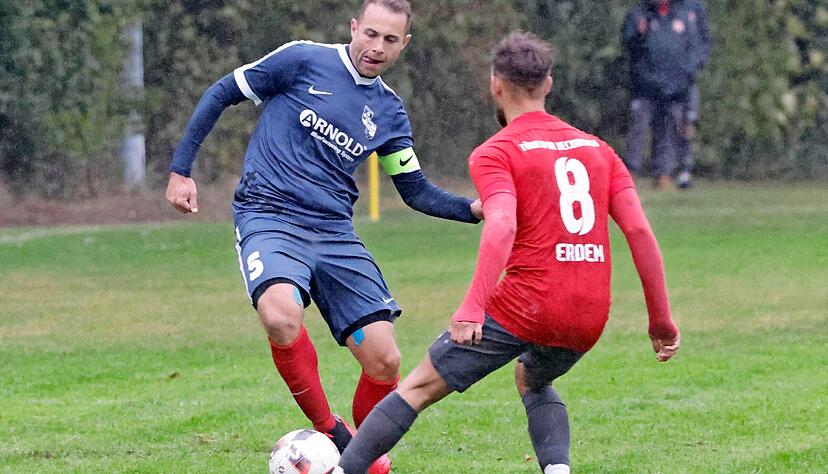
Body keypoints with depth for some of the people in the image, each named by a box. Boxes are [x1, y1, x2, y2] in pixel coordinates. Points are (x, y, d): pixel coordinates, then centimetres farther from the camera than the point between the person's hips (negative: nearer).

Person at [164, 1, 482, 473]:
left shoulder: (389, 112, 11)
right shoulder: (304, 61, -3)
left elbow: (415, 190, 17)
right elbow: (221, 94, 3)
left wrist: (473, 209, -1)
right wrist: (181, 170, -1)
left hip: (335, 234, 5)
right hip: (269, 217, -5)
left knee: (384, 360, -6)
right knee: (282, 316, -36)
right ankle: (329, 431, -15)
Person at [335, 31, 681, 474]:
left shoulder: (495, 153, -1)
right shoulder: (597, 148, 15)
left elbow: (501, 227, -20)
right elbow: (640, 231, 7)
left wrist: (473, 307, -29)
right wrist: (661, 321, 9)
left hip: (524, 308, -5)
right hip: (588, 320, 5)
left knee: (420, 386, 5)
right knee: (533, 380, 34)